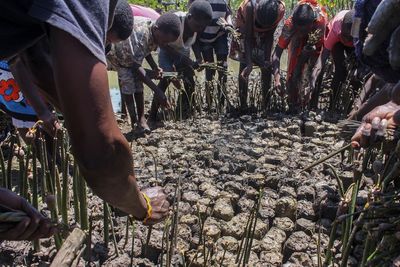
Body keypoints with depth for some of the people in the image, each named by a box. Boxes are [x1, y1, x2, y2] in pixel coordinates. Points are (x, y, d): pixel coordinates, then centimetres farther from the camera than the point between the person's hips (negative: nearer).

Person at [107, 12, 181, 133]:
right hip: (117, 55, -6)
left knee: (138, 85, -2)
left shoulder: (154, 34, -19)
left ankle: (141, 118, 7)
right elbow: (136, 66, -44)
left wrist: (155, 67, -17)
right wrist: (156, 90, -47)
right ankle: (133, 120, -2)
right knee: (128, 83, -14)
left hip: (132, 56, 6)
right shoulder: (140, 34, -43)